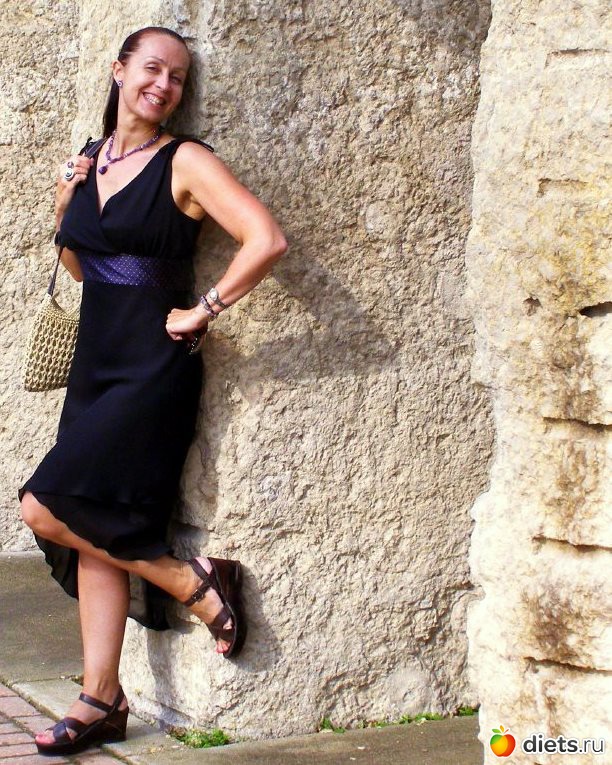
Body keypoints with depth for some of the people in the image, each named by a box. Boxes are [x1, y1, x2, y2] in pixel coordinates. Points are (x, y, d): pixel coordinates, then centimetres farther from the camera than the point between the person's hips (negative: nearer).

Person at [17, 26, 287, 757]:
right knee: (94, 532, 6)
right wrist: (64, 209, 3)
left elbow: (267, 239, -20)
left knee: (47, 509, -13)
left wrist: (203, 312, -16)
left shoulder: (184, 162, -9)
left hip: (153, 368, -7)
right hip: (95, 364, 7)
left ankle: (191, 580, 0)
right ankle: (101, 700, 12)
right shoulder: (88, 161, 10)